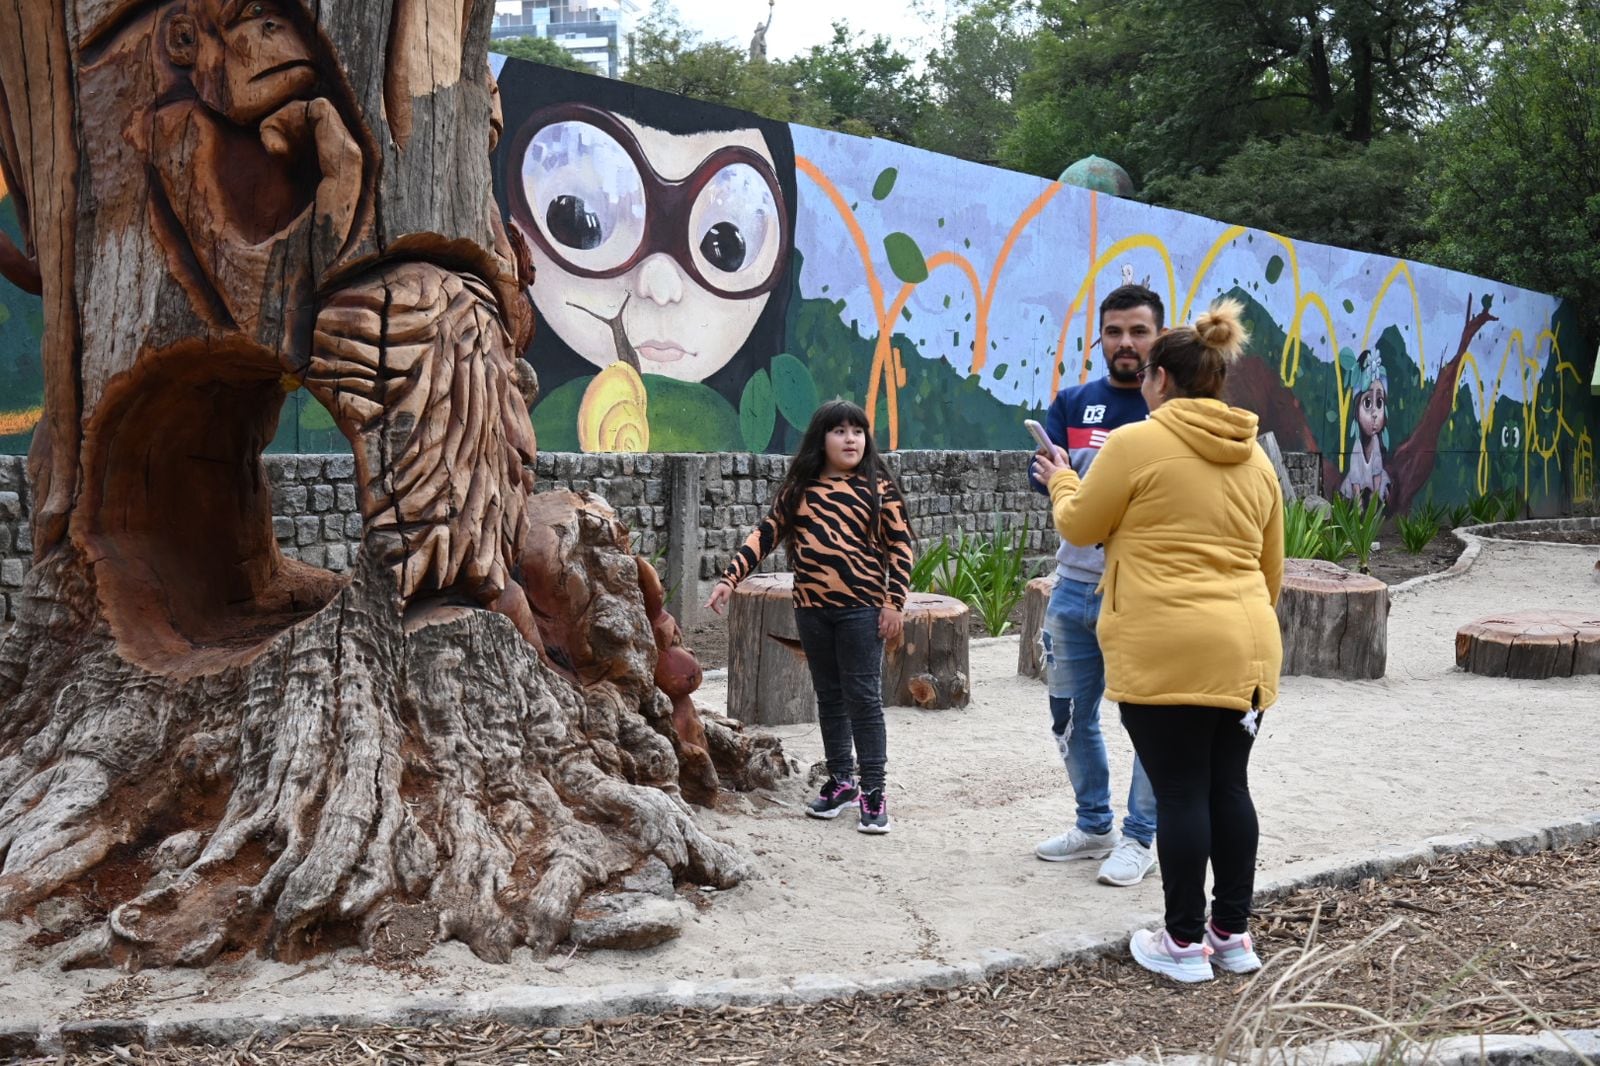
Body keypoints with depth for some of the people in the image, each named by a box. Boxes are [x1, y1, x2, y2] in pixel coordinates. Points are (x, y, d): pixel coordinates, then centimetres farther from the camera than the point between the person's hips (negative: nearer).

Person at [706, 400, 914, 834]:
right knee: (829, 698, 13)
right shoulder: (799, 488, 6)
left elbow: (900, 547, -2)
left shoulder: (878, 487, -2)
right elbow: (765, 535, 7)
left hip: (862, 608, -4)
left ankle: (873, 793, 3)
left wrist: (893, 602, -9)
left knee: (863, 699, -3)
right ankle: (840, 782, 24)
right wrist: (729, 578, -1)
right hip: (811, 608, 4)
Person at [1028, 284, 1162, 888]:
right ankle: (1094, 826, 30)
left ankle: (1139, 837, 19)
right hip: (1075, 587, 5)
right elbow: (1044, 475, -4)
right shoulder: (1073, 403, 8)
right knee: (1071, 716, 13)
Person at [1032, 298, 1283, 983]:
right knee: (1229, 787, 14)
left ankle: (1185, 944, 11)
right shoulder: (1255, 458, 12)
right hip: (1246, 649, 6)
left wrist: (1060, 480, 22)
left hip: (1166, 651, -6)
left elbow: (1079, 527, 3)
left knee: (1180, 792, 1)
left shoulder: (1136, 444, -7)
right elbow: (1271, 566, 18)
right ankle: (1232, 934, 23)